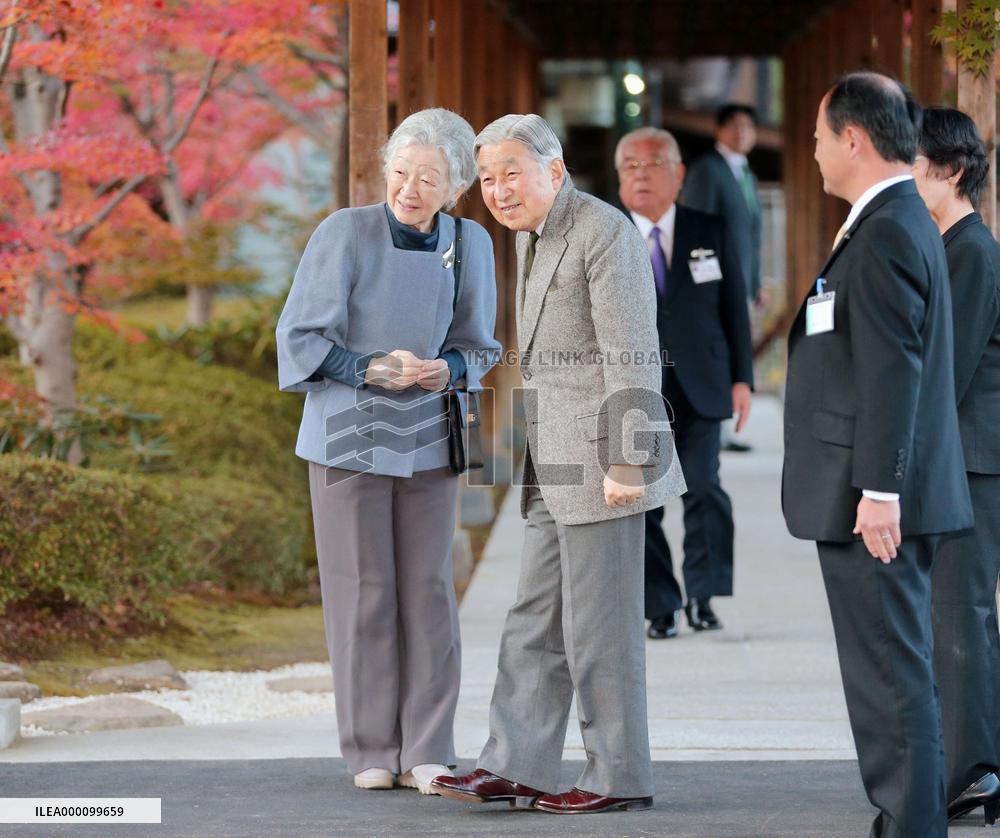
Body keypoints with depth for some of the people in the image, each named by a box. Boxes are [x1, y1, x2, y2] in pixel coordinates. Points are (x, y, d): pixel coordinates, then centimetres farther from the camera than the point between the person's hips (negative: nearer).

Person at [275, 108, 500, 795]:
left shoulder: (470, 245, -2)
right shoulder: (346, 234, -11)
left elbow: (475, 347, 8)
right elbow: (302, 336, -8)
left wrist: (446, 370, -14)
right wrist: (372, 370, -22)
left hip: (427, 441, 3)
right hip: (349, 436, -3)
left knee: (428, 590, 2)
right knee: (363, 590, 0)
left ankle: (427, 753, 8)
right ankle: (372, 751, 9)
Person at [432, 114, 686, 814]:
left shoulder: (604, 234, -14)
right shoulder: (534, 236, 15)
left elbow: (633, 356, -18)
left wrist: (626, 463, -22)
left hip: (602, 456, -10)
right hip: (556, 463, 10)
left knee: (598, 624, -4)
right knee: (536, 619, 8)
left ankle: (620, 777, 4)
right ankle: (517, 768, 10)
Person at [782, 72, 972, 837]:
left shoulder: (886, 234, -16)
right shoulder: (905, 222, 17)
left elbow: (893, 371, -22)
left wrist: (879, 489, -24)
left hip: (872, 505, -11)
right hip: (884, 495, 11)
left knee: (890, 676, -8)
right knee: (896, 672, 15)